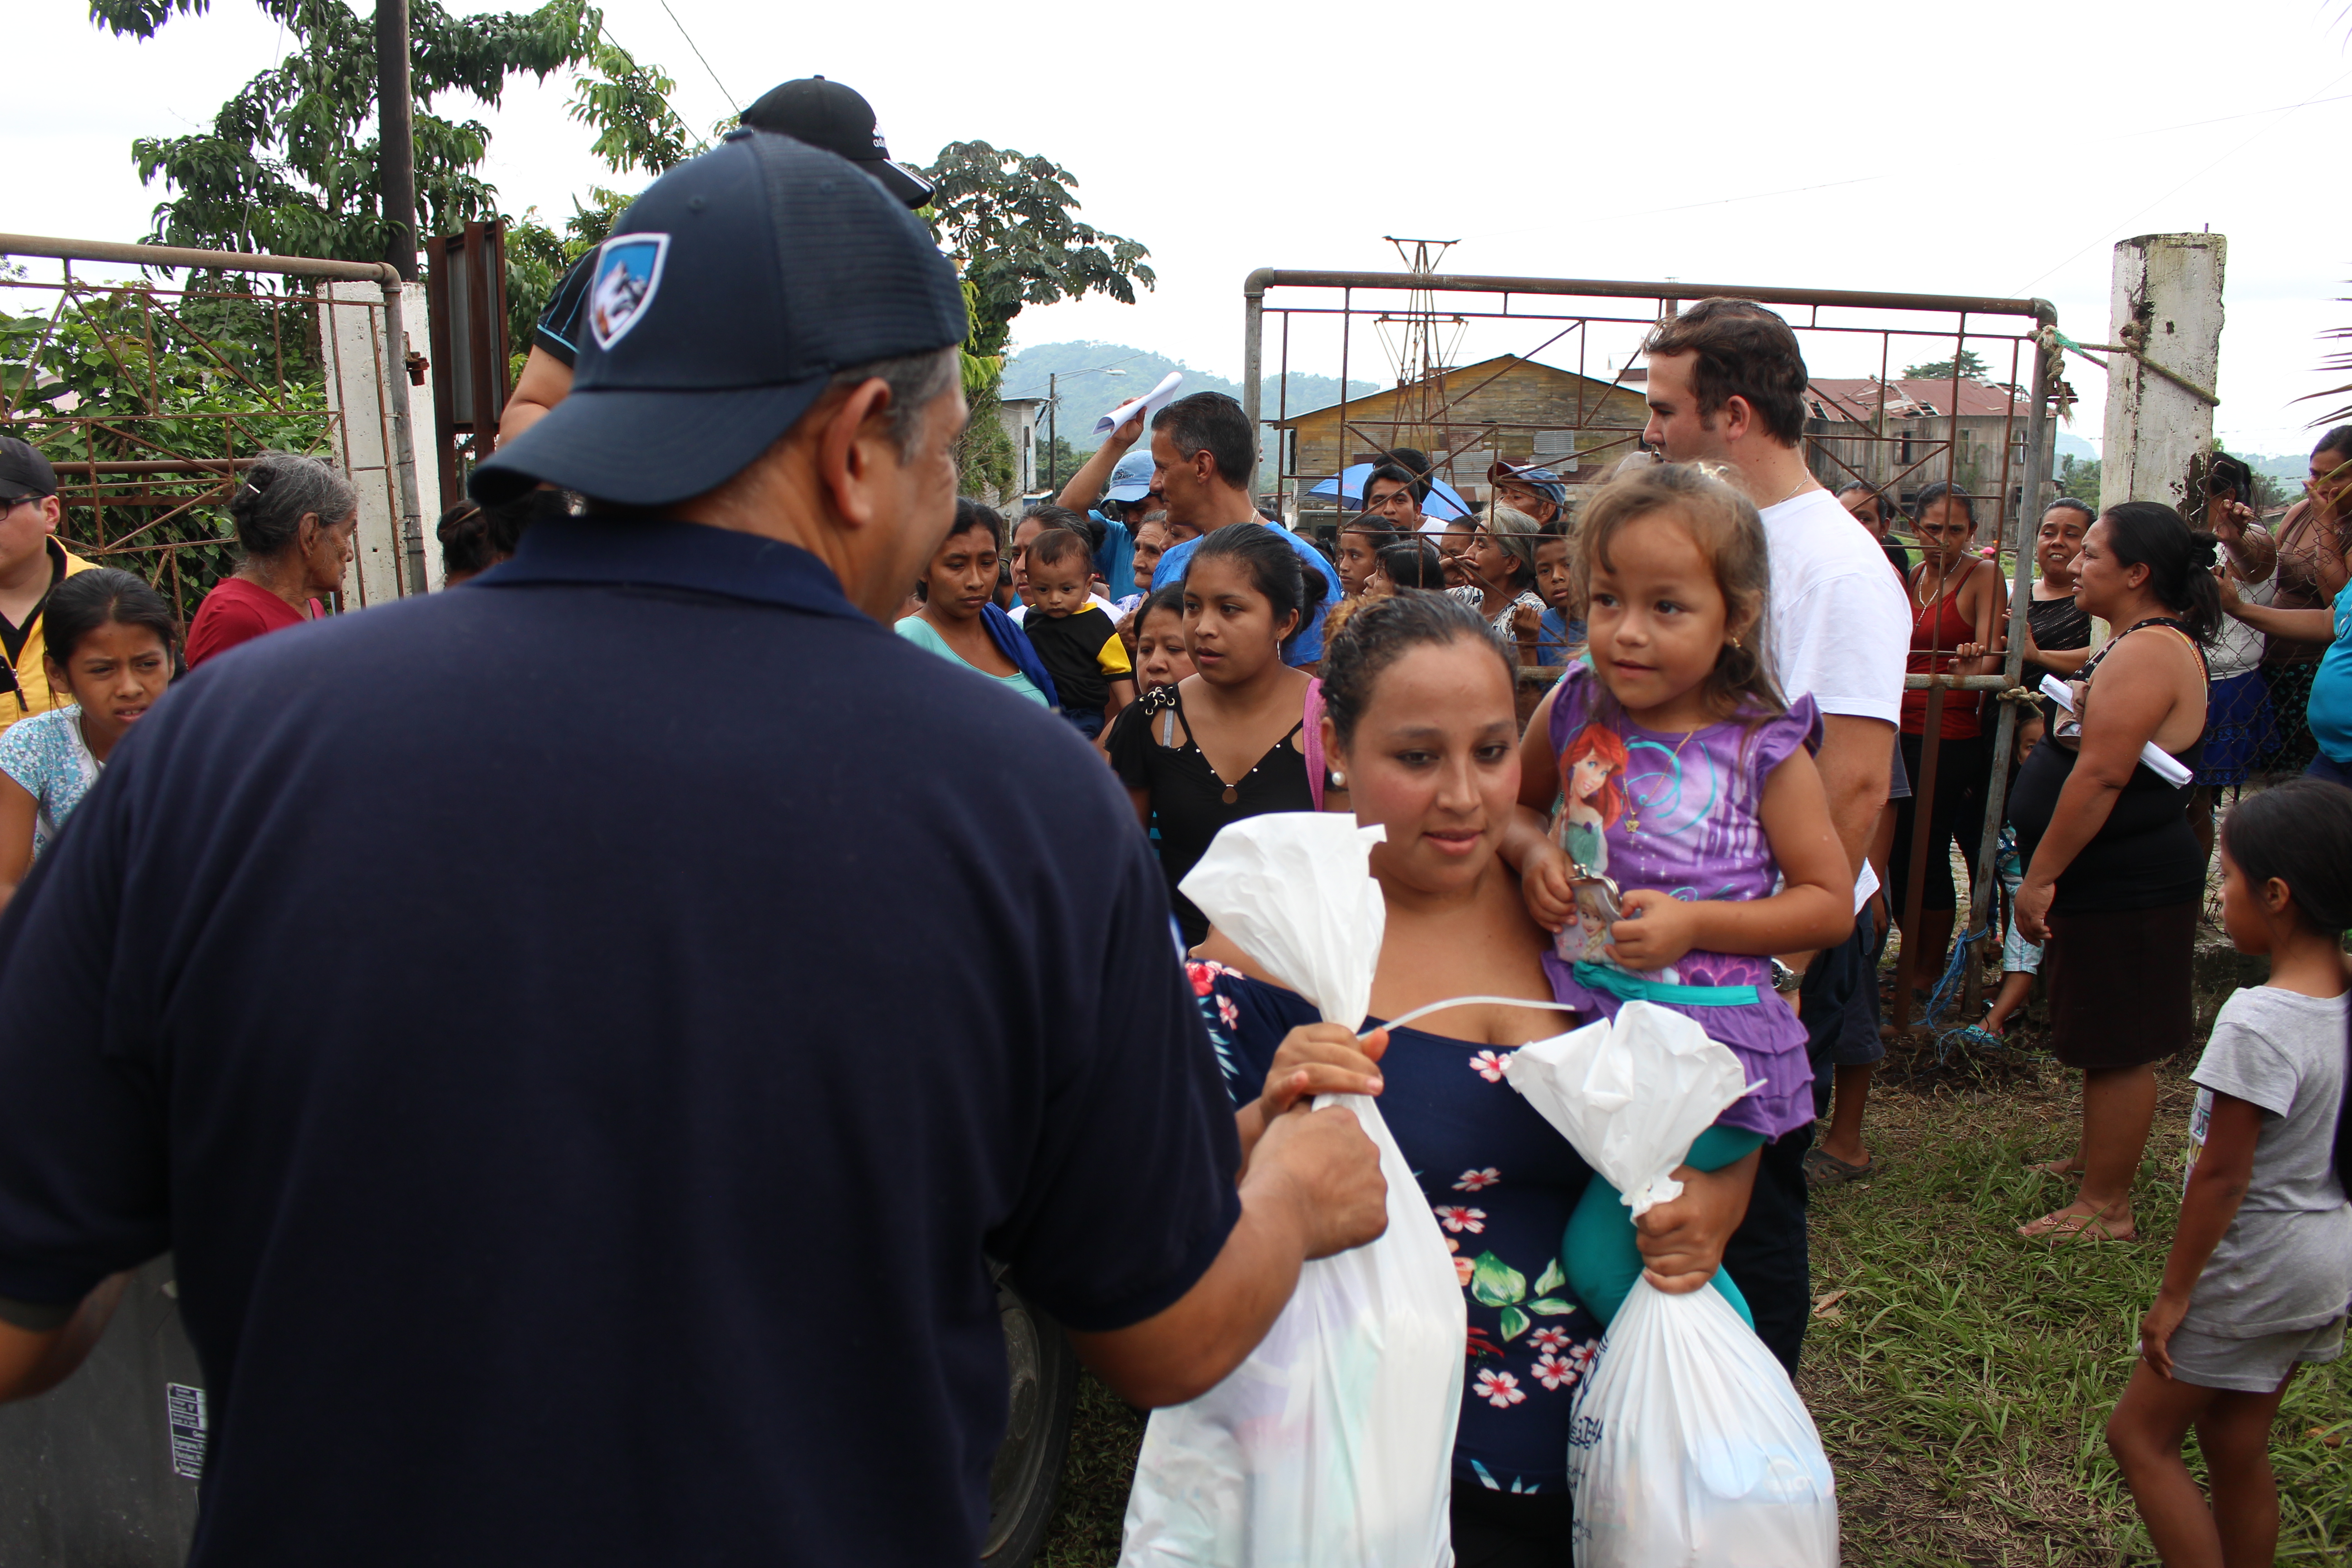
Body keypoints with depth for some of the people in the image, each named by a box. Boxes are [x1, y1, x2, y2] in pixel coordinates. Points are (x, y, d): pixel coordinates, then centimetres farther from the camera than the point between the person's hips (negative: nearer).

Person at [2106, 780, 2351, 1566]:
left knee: (2139, 1436, 7)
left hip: (2256, 1267, -8)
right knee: (2237, 1445, 20)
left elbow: (2221, 1173, -22)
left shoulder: (2259, 1021, -27)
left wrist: (2175, 1292, -12)